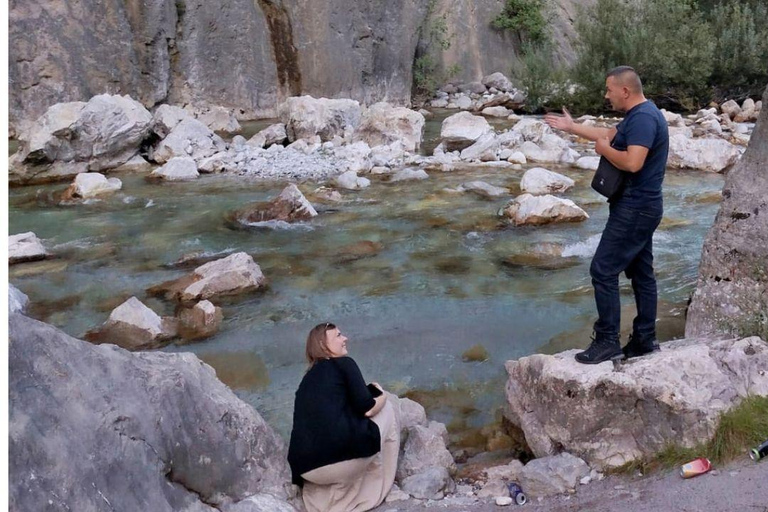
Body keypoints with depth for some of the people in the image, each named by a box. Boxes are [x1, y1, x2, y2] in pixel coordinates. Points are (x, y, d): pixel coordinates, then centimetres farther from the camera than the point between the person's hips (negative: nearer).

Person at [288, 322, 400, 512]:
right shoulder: (343, 363, 7)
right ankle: (376, 488, 21)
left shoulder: (308, 379, 25)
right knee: (385, 409, 20)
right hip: (343, 456, -7)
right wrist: (382, 396, 20)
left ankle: (331, 495, 20)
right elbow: (367, 409, -2)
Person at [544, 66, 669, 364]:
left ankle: (607, 342, -1)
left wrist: (604, 149, -14)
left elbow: (632, 163, -31)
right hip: (639, 207, 11)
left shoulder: (643, 118, -20)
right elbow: (610, 134, 29)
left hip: (635, 209, -11)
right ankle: (644, 339, 20)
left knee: (603, 271, -8)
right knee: (641, 273, 13)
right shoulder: (637, 116, 14)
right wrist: (572, 128, 32)